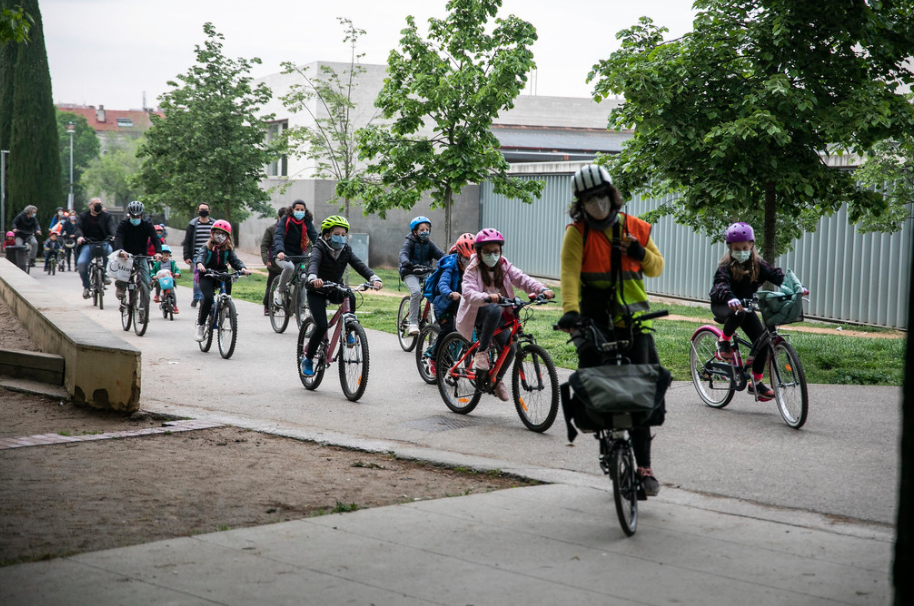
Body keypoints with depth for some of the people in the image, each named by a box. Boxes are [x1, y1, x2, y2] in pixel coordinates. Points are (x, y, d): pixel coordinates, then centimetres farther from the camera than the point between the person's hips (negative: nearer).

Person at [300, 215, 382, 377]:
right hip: (317, 291, -4)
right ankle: (307, 358, 3)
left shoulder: (346, 250, -3)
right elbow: (313, 262, -37)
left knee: (350, 297, -32)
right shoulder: (319, 248, -16)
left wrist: (374, 278, -38)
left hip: (334, 290, 4)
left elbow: (359, 265, -18)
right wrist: (313, 278, -61)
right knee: (321, 326, -18)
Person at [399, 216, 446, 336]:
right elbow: (403, 254, -22)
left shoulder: (429, 244, 10)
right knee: (416, 292, -30)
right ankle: (413, 324, -25)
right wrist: (406, 263, -45)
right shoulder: (410, 243, -4)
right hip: (410, 272, -5)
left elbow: (440, 254, -2)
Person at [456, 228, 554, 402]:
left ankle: (498, 379, 16)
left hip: (497, 315, 5)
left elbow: (523, 280, -10)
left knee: (509, 348, -13)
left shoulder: (504, 267, 2)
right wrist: (487, 297, -50)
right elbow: (469, 293, -28)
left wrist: (542, 289, -30)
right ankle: (481, 352, -24)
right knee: (494, 310, -38)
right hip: (476, 314, -5)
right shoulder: (473, 270, -11)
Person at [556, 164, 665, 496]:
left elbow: (657, 267, 15)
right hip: (594, 320, -1)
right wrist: (570, 311, -31)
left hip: (632, 319, 1)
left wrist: (640, 253, -8)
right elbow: (570, 273, -15)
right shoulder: (577, 232, -2)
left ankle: (644, 466, 0)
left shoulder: (634, 227, 7)